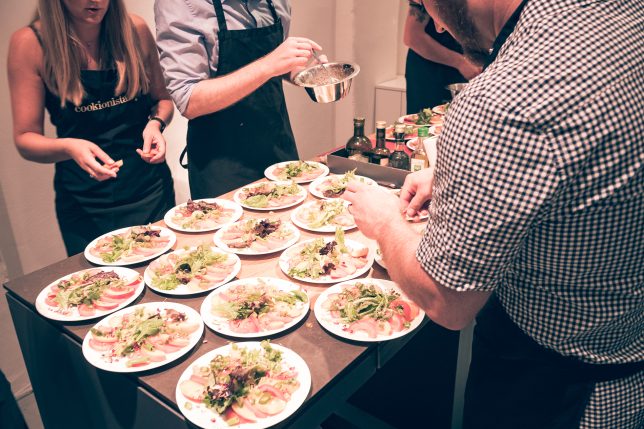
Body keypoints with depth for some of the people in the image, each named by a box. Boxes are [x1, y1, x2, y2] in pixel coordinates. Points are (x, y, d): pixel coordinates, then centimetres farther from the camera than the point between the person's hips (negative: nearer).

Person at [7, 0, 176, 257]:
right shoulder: (30, 43, -10)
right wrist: (68, 148, -27)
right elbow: (25, 139, -7)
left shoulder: (135, 30, -5)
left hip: (152, 190, 2)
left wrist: (156, 123, -13)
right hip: (85, 205, -1)